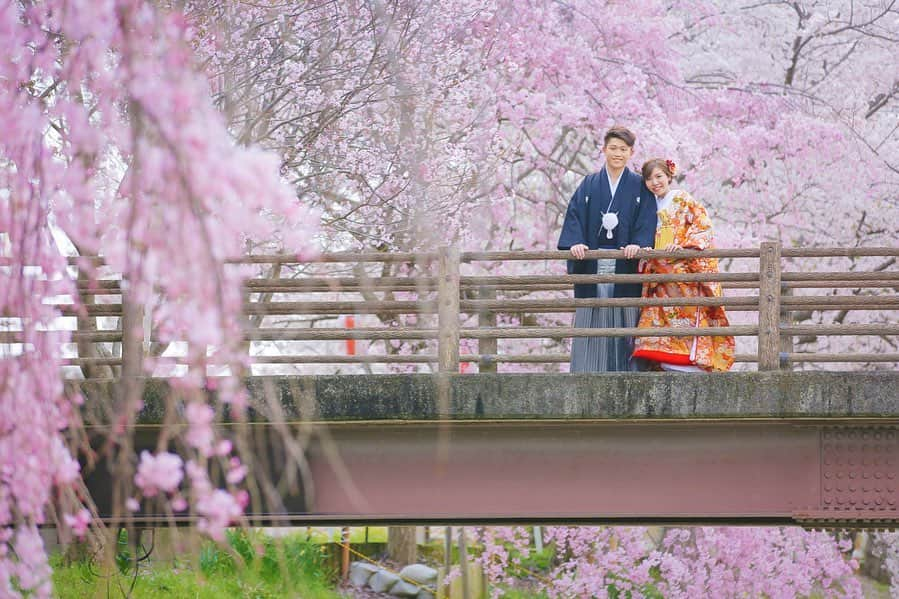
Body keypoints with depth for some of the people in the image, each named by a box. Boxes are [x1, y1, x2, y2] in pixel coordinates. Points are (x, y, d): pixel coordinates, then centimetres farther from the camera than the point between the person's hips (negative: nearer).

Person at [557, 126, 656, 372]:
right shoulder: (589, 185, 13)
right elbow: (575, 215, 2)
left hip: (625, 265, -1)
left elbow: (646, 221, -1)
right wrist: (575, 242, -16)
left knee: (625, 321, -5)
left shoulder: (639, 187, 10)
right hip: (593, 264, 1)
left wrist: (637, 244, -20)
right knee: (592, 322, -3)